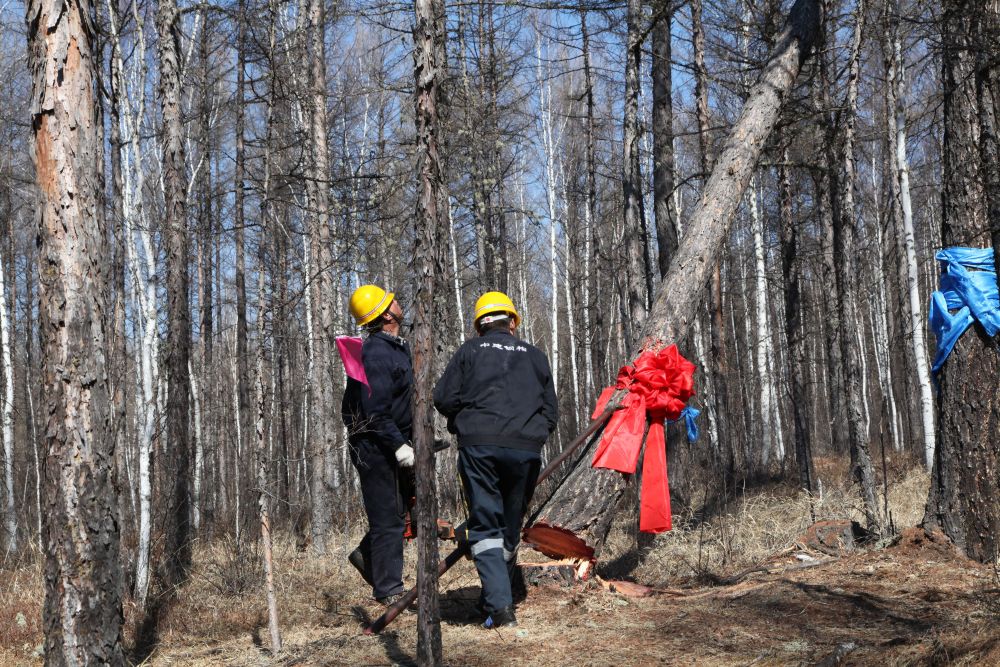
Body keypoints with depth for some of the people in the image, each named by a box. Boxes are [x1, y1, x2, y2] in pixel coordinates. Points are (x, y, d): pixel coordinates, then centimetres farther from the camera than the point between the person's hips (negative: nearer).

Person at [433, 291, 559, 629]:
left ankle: (499, 605, -14)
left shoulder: (470, 350, 10)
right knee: (510, 527, 14)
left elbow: (443, 398, 3)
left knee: (485, 525, -1)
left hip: (479, 446, -2)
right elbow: (551, 411, 14)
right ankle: (495, 600, 22)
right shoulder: (535, 356, 16)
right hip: (526, 449, 2)